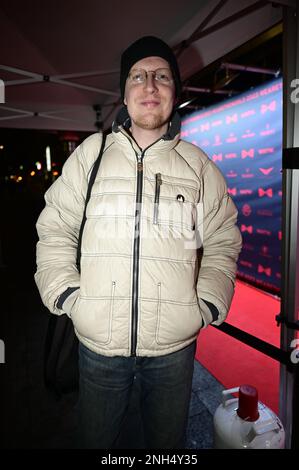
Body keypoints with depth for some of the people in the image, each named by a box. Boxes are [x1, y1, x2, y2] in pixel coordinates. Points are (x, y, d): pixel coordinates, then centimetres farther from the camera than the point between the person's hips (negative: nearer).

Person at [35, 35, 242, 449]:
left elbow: (222, 243, 6)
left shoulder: (199, 165, 3)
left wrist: (207, 306, -5)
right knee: (96, 438, 24)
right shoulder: (91, 153, 1)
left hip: (175, 346, 1)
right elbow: (55, 229, 3)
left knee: (168, 441, 24)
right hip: (98, 341, 0)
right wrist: (66, 294, -7)